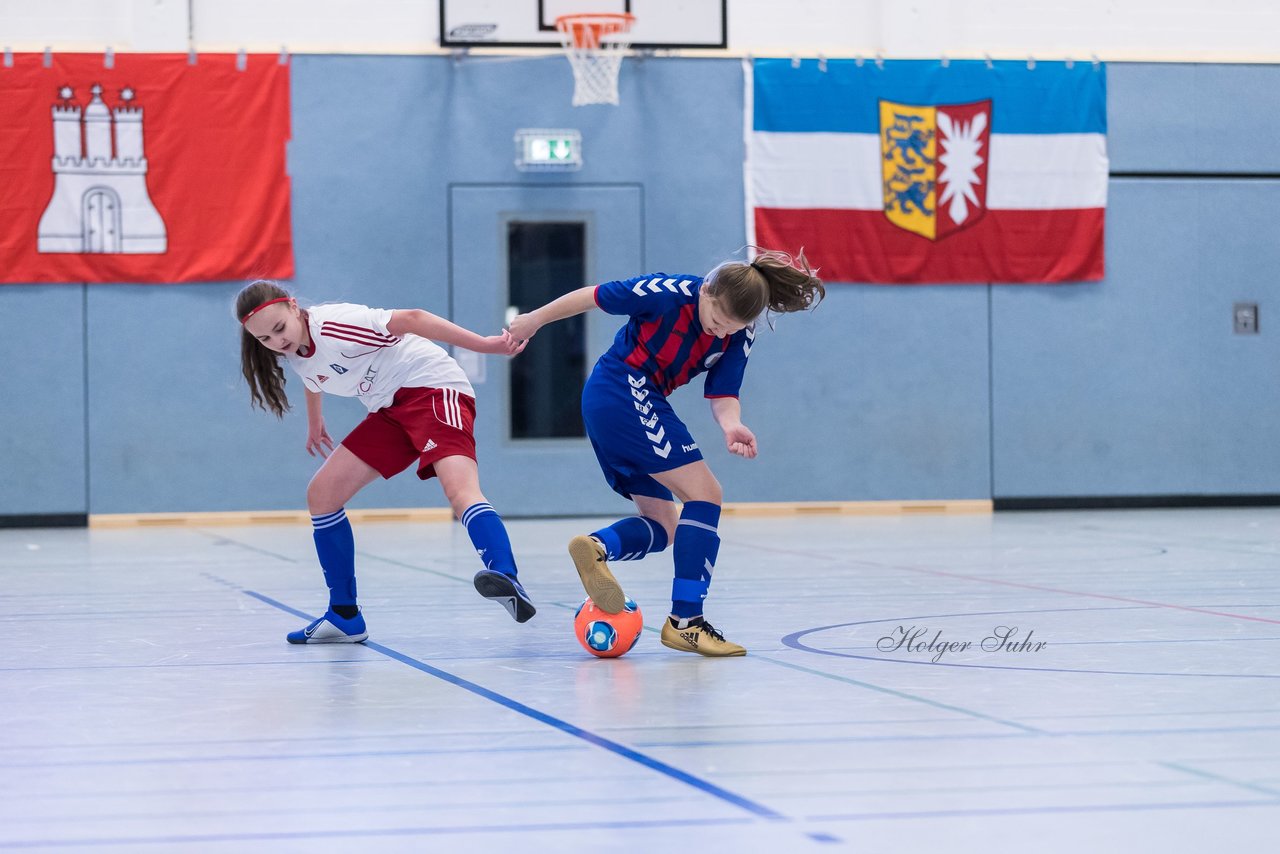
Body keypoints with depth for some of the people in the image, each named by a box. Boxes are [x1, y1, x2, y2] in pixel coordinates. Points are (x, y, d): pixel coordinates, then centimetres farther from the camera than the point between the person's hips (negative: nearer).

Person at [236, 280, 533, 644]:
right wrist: (314, 422, 46)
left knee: (460, 490, -33)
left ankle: (506, 581, -56)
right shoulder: (294, 352, 4)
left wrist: (483, 344, -31)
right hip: (389, 409, 9)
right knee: (321, 495, 3)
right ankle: (344, 617, 11)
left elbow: (410, 319, -26)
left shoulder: (331, 325, -22)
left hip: (432, 388, -9)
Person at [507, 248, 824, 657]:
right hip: (624, 389, -9)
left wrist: (731, 425, -26)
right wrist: (534, 320, 3)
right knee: (704, 493, -14)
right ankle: (685, 621, -18)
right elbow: (593, 296, -8)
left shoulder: (740, 336, 0)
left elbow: (722, 393, -3)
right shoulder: (670, 293, -19)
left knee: (663, 526, 6)